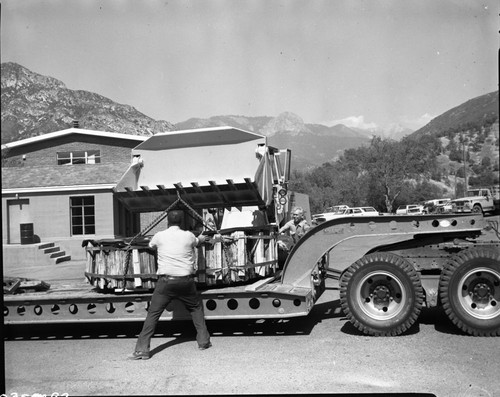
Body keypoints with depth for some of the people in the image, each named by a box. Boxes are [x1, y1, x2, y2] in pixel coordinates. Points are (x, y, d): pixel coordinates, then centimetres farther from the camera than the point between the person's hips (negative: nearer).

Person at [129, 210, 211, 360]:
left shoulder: (159, 236, -1)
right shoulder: (188, 236, 1)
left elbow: (150, 245, 22)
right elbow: (197, 241, 25)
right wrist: (202, 238, 50)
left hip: (165, 281, -1)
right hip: (186, 281, 1)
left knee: (153, 314, 5)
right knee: (196, 308, 21)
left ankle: (142, 349, 2)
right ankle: (203, 341, 23)